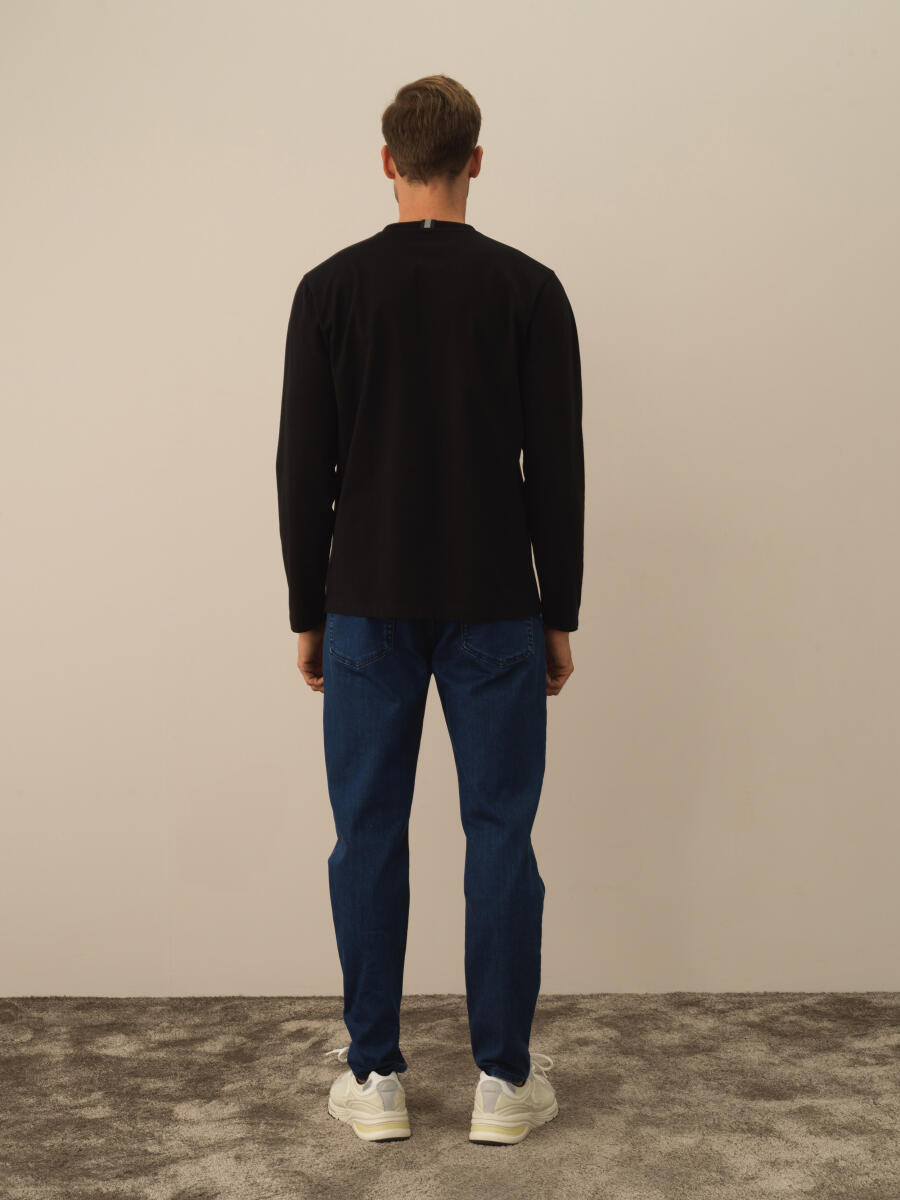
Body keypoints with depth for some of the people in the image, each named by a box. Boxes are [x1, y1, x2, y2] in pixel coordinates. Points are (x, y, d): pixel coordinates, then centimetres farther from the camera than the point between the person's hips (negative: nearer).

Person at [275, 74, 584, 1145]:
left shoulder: (331, 287, -1)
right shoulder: (528, 287, -3)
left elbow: (303, 469, -2)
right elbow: (557, 468, -4)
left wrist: (307, 611, 7)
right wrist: (561, 614, 4)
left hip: (369, 610, 1)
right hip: (493, 613, 0)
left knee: (369, 837, 9)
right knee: (501, 836, 7)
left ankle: (374, 1078, 17)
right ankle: (504, 1079, 15)